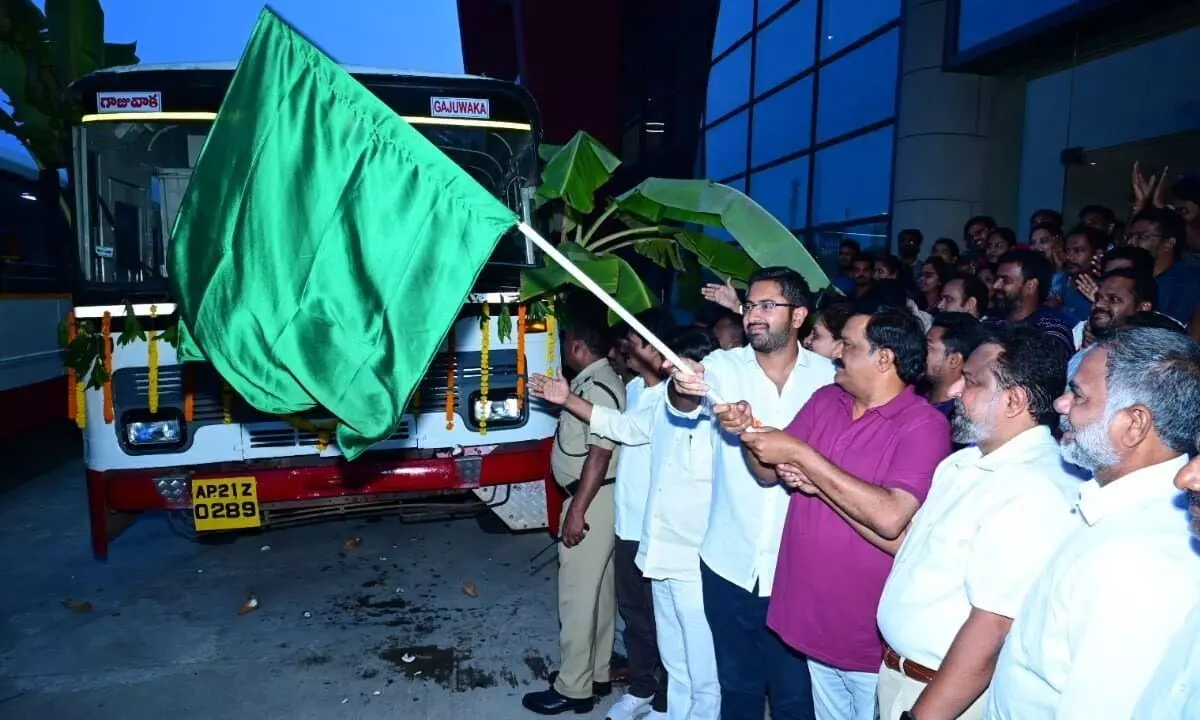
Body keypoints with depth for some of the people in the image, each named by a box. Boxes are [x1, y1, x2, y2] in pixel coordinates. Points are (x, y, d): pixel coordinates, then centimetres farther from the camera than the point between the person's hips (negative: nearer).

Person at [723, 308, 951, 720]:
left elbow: (890, 518, -31)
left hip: (873, 635, -6)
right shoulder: (825, 400, 1)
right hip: (812, 616, 6)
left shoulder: (924, 425, -18)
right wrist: (746, 433, -17)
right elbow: (770, 472, 3)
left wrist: (802, 455, -27)